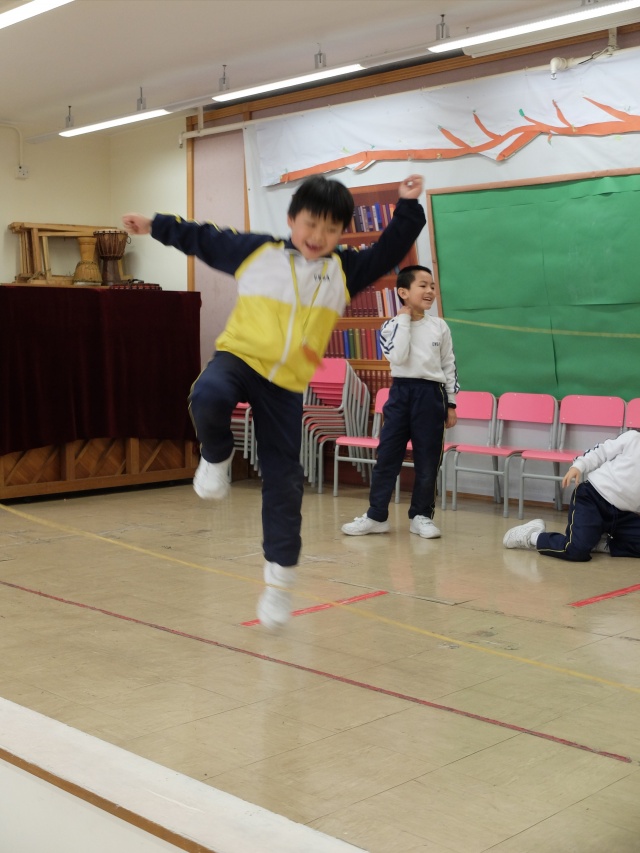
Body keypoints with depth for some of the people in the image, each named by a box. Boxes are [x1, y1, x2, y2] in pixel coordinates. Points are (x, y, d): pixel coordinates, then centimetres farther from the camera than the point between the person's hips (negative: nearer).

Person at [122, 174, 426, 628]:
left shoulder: (345, 269, 6)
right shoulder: (256, 251, 1)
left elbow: (389, 252, 5)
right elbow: (205, 239, 12)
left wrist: (408, 208, -8)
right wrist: (155, 224, 16)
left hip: (287, 386, 2)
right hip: (239, 357, -1)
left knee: (284, 481, 1)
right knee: (209, 398, -38)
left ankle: (280, 576, 13)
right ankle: (217, 459, -4)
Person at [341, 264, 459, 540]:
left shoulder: (440, 327, 5)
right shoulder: (392, 326, 0)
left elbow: (449, 366, 8)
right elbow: (399, 357, -17)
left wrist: (451, 404, 5)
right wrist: (404, 319, -11)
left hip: (431, 396, 1)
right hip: (401, 393, -1)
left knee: (428, 460, 5)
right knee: (386, 456, 1)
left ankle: (421, 516, 17)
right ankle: (376, 515, 10)